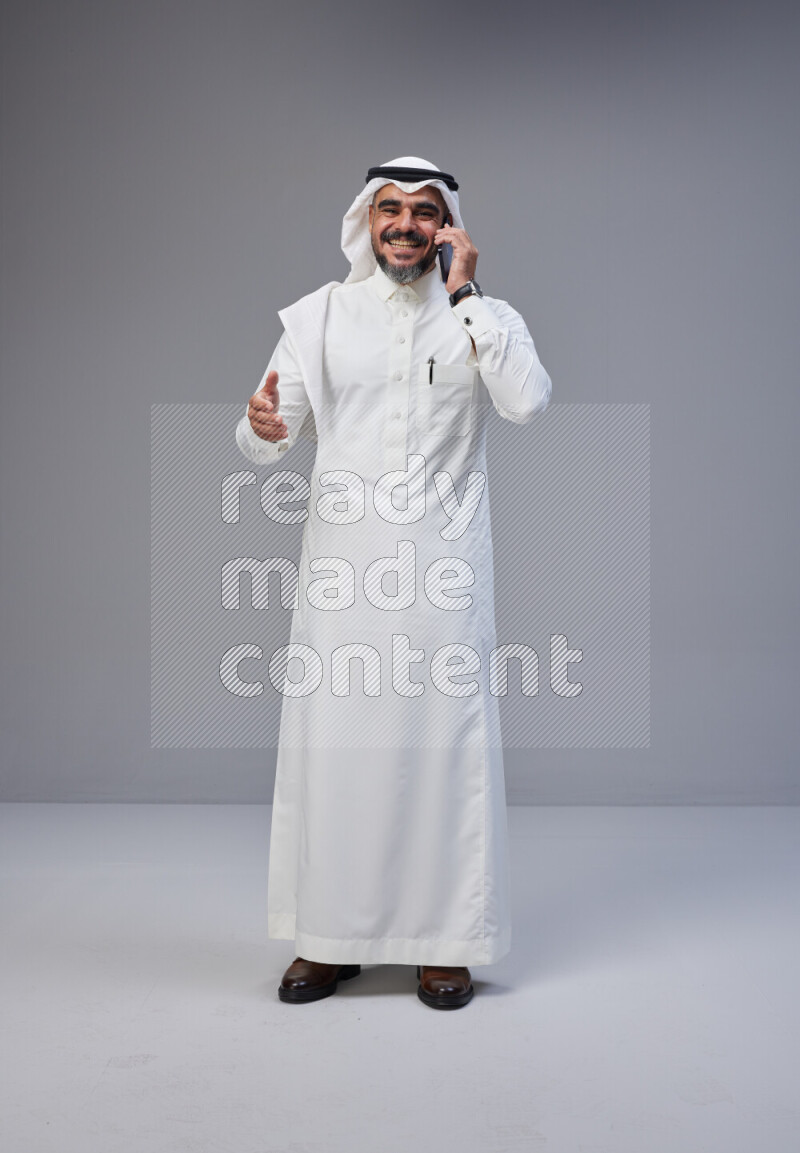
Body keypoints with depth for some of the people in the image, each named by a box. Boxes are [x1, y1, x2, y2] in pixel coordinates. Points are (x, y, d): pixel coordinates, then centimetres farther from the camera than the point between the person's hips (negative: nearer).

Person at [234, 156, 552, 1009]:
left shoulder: (483, 317, 6)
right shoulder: (319, 315, 8)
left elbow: (528, 401, -14)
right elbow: (268, 443, 3)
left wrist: (463, 296, -11)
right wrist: (261, 425, -21)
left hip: (443, 564, -1)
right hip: (341, 563, 1)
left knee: (444, 741, 1)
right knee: (331, 740, 3)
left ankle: (444, 941, 15)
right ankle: (329, 936, 18)